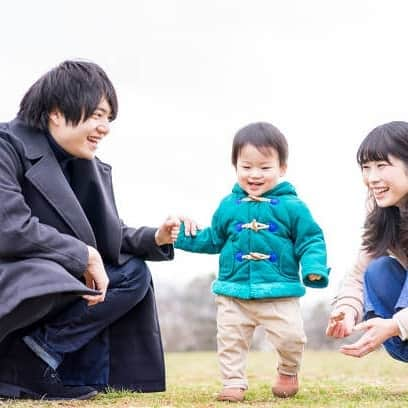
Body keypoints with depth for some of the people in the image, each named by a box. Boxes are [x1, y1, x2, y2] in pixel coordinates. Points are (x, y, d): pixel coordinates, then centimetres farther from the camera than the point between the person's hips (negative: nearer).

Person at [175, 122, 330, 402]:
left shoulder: (291, 206, -3)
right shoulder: (228, 206, 7)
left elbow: (311, 241, -1)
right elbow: (213, 240, 20)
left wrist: (314, 268, -17)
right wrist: (184, 235, 11)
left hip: (280, 293, -3)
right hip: (234, 292, 3)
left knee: (290, 337, -7)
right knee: (230, 339, 5)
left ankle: (288, 373, 22)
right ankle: (234, 383, 21)